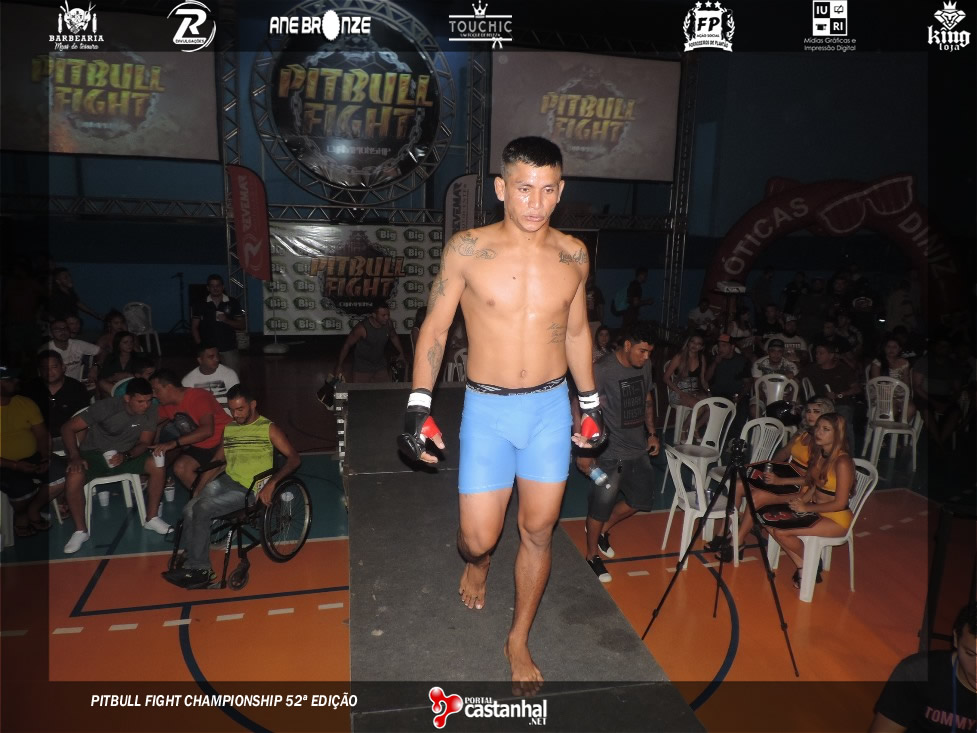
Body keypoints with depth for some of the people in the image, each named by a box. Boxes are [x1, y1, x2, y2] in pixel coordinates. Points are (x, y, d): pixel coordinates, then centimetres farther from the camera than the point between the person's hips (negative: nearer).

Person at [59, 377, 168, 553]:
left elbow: (145, 443, -8)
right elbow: (68, 428, -17)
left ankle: (151, 519, -7)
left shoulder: (151, 411, -13)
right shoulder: (106, 407, -22)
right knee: (74, 478, -32)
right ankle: (80, 531, -11)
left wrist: (126, 456, -29)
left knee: (158, 466, -23)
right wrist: (75, 457, -30)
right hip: (94, 454, -2)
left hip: (126, 454, 2)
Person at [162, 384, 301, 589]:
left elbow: (294, 458, -9)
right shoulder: (228, 429, 17)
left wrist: (271, 483, -21)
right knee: (190, 509, -19)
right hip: (226, 480, 6)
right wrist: (201, 484, 5)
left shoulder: (268, 428, -1)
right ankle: (196, 564, -10)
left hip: (249, 489, -6)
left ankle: (196, 568, -9)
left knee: (202, 509, -23)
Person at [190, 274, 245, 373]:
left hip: (229, 350, 0)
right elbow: (194, 327, 7)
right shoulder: (201, 305, 5)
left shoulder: (233, 303, 4)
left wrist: (226, 320, -13)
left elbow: (241, 326, 4)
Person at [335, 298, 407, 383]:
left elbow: (393, 336, 15)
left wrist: (401, 353, 21)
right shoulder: (362, 328, -23)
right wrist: (339, 366, -8)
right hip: (362, 369, -5)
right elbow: (347, 345, -13)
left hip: (381, 367, 5)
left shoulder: (388, 324, -8)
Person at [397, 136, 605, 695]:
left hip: (552, 407, 2)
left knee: (539, 532, 10)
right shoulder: (467, 250, -8)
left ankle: (519, 639, 34)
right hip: (487, 408, -2)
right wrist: (419, 405, -9)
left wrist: (591, 402, 14)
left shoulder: (573, 255, 0)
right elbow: (436, 328, -2)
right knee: (478, 538, 3)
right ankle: (477, 563, 44)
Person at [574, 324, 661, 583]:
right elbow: (579, 409, -19)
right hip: (611, 453, -7)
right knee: (602, 505, 1)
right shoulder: (602, 370, -20)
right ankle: (592, 556, 24)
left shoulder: (645, 366, 2)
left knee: (641, 498, 16)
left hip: (638, 449, 8)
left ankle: (603, 529, 39)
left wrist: (652, 432, 13)